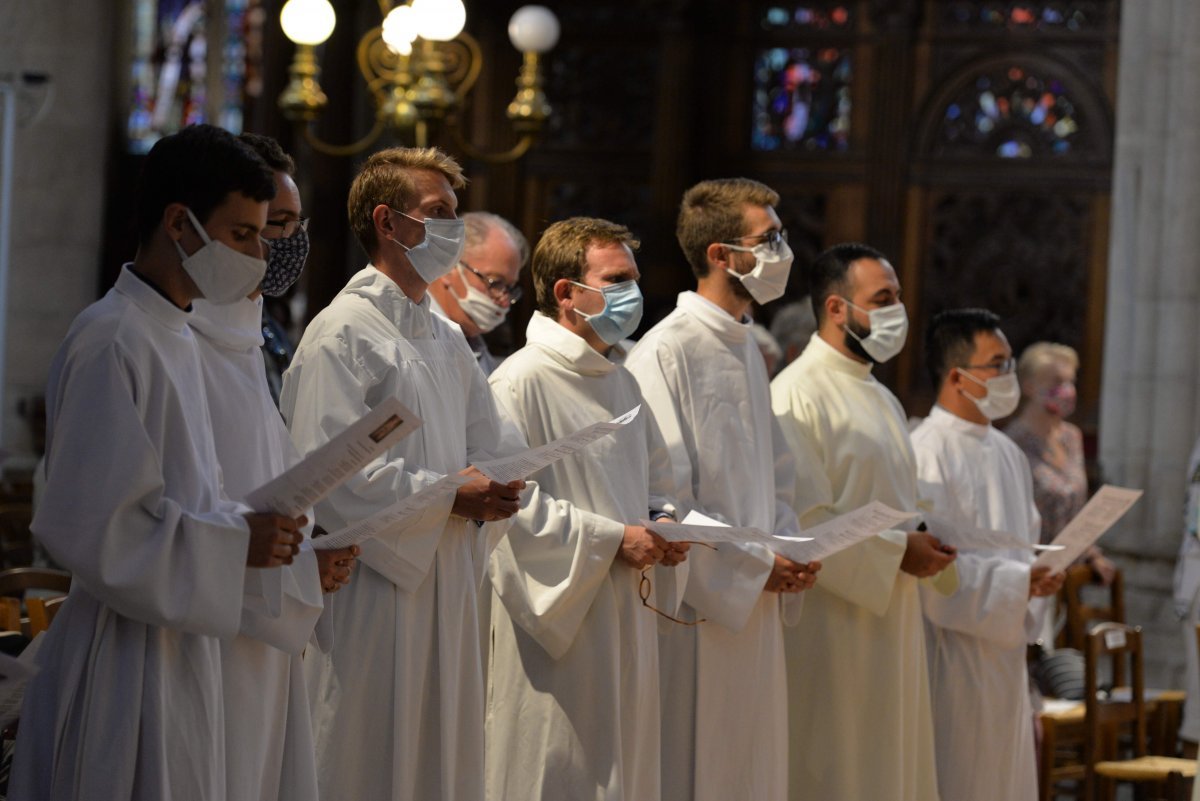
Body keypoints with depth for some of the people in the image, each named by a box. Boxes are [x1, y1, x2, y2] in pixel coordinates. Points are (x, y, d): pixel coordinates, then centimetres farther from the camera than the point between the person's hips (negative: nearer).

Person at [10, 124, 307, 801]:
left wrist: (249, 527, 2)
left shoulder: (175, 335, 14)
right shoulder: (113, 342, -16)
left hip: (179, 644, 9)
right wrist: (234, 543, -17)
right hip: (127, 663, -9)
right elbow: (85, 523, -21)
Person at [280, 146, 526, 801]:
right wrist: (448, 495, -17)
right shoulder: (342, 332, -9)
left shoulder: (447, 340, 17)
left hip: (445, 582, 8)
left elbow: (488, 448, 20)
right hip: (374, 581, -8)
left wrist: (492, 493, -3)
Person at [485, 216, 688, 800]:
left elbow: (655, 484, 25)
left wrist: (662, 524, 2)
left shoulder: (621, 384, 16)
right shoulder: (522, 381, -11)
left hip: (626, 618, 8)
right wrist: (611, 539, -17)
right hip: (556, 622, -8)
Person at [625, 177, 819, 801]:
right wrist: (756, 564, -14)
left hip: (752, 612, 9)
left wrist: (789, 553, 4)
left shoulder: (746, 350, 16)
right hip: (696, 612, -9)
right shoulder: (666, 352, -12)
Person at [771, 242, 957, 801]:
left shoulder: (881, 401, 18)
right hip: (830, 627, -9)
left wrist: (930, 545, 4)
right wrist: (897, 551, -16)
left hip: (889, 624, 9)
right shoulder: (798, 394, -11)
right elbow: (802, 518, -19)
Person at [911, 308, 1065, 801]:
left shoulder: (1007, 454, 13)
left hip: (1004, 647, 8)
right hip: (953, 654, -8)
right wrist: (1014, 584, -20)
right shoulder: (926, 454, -15)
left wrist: (1038, 579, 1)